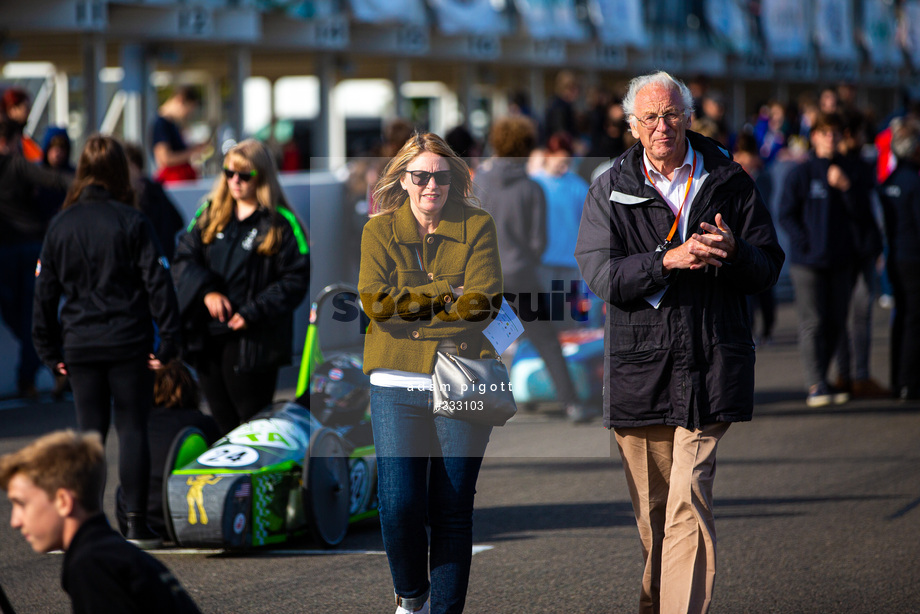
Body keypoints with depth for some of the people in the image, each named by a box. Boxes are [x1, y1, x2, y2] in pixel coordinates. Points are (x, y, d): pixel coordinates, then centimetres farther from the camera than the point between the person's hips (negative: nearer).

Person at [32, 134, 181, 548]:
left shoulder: (61, 225, 3)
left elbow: (45, 290, 7)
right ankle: (136, 525, 1)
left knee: (89, 432, 9)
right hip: (128, 343, -2)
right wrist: (168, 340, -4)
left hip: (81, 346, 2)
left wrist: (50, 350, 13)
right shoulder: (131, 222, -7)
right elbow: (157, 282, -9)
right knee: (132, 428, 3)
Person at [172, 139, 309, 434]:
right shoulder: (210, 213, 12)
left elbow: (295, 280, -8)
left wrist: (253, 313, -17)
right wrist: (206, 291, -11)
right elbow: (184, 256, 7)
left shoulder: (281, 224, -5)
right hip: (207, 335, 5)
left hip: (252, 341, -5)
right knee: (224, 423, 13)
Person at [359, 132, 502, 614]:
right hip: (396, 384, 0)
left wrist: (412, 301, -8)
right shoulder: (379, 231, 7)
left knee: (452, 510, 0)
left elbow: (482, 303, -7)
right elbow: (375, 303, -7)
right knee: (398, 504, -8)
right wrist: (447, 294, -8)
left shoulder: (477, 227, 5)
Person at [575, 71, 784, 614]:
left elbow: (769, 267, 8)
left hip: (709, 365, -1)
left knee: (689, 503, -12)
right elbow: (601, 274, -7)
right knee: (651, 509, 11)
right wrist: (667, 261, -20)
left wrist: (733, 252, -14)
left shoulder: (728, 182, 7)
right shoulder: (611, 190, 6)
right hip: (638, 365, 1)